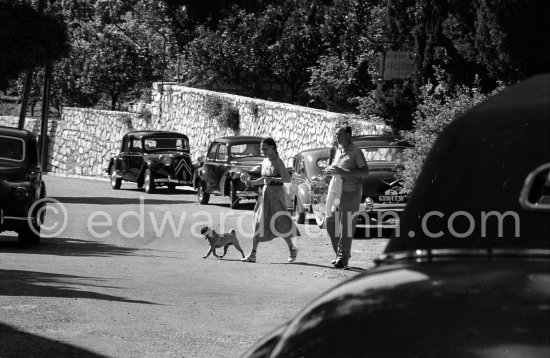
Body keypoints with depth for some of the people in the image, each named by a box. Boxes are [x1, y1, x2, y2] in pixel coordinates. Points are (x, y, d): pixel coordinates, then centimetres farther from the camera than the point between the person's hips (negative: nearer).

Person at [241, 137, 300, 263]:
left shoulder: (278, 162, -11)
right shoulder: (265, 162, 10)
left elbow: (288, 179, -17)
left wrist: (273, 179, -29)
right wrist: (252, 183, 5)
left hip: (276, 194, -7)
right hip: (265, 193, 7)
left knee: (280, 224, -2)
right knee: (258, 223, -1)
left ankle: (292, 249, 22)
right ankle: (252, 255, -4)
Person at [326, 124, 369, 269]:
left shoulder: (356, 152, -9)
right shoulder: (339, 151, 15)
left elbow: (365, 171, -17)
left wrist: (343, 172, -23)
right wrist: (330, 170, 3)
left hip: (351, 193, -8)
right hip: (337, 192, 8)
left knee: (346, 227, -6)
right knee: (331, 223, 6)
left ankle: (343, 259, -1)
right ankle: (340, 254, 19)